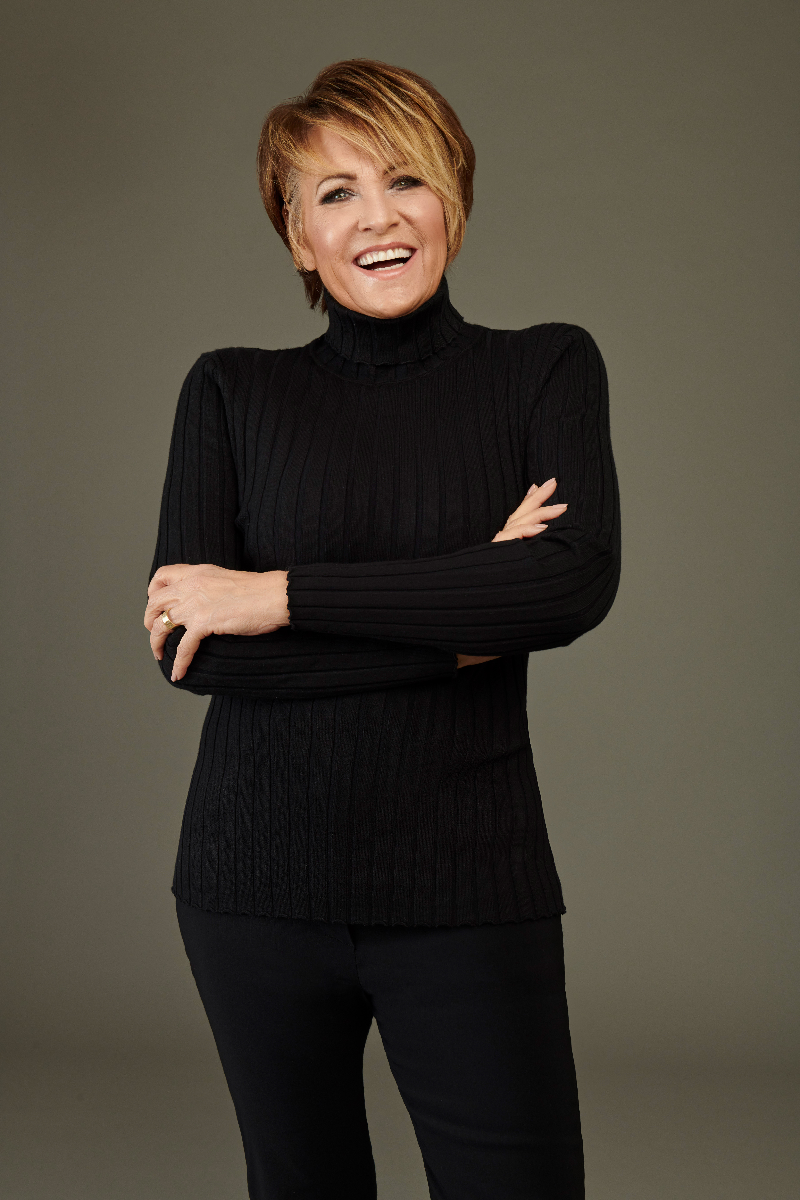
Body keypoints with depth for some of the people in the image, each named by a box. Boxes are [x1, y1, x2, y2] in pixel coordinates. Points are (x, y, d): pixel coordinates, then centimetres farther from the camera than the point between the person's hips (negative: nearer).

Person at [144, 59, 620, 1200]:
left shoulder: (546, 369, 1)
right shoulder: (231, 392, 3)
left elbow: (580, 578, -18)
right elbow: (188, 651, -8)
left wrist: (281, 594, -17)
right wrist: (462, 621, -14)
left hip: (469, 888, -1)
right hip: (260, 881, 2)